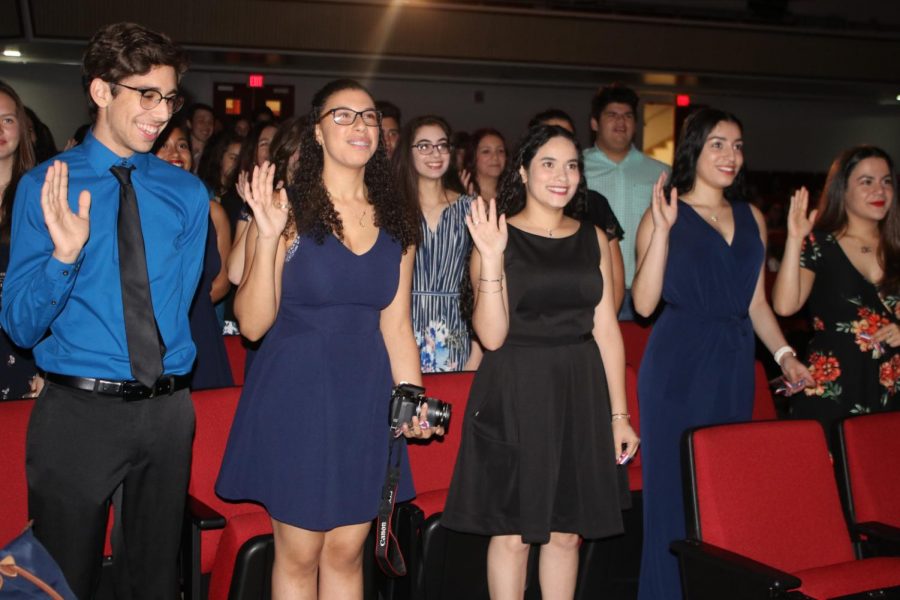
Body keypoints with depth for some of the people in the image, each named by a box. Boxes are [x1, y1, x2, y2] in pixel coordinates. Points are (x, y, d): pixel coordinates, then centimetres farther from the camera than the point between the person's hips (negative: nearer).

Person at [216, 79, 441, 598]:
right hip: (296, 394, -4)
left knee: (346, 553, 11)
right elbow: (252, 323, -13)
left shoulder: (397, 222, 5)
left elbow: (396, 324, 9)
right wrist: (268, 237, -23)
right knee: (299, 554, 7)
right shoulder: (289, 210, -8)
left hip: (365, 398, 4)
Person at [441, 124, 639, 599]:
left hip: (579, 395, 4)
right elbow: (492, 336, -11)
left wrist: (619, 413, 7)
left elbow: (606, 330, 9)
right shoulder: (497, 237, -4)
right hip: (514, 396, -3)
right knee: (512, 534, 4)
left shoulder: (593, 239, 8)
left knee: (566, 533, 11)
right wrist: (492, 259, -21)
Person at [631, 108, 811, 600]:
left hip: (735, 365, 5)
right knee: (675, 488, -2)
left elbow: (756, 302, 17)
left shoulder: (751, 219, 13)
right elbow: (644, 303, -11)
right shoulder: (664, 215, -2)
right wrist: (663, 228, -17)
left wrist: (783, 354, 4)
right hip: (679, 368, -4)